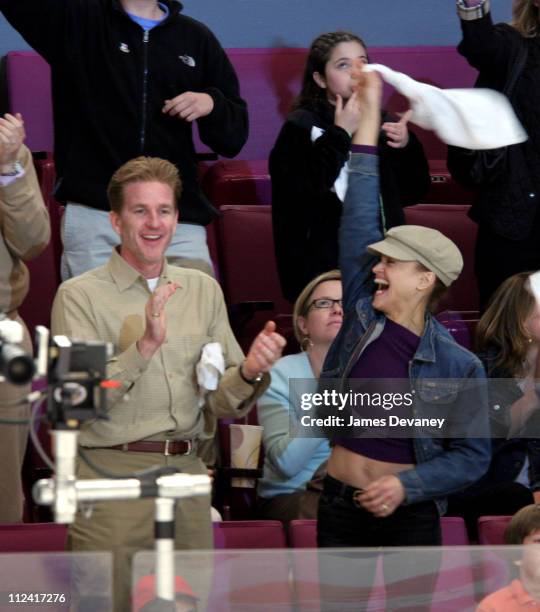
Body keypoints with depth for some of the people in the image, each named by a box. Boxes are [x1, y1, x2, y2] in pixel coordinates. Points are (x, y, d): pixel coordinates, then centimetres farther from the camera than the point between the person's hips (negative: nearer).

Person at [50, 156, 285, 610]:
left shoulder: (204, 290, 12)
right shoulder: (80, 296, -3)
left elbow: (223, 404, 11)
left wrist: (250, 373, -11)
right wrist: (144, 346, -24)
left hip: (187, 472, 4)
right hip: (111, 475, -4)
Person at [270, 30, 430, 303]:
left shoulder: (381, 122, 13)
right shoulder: (302, 127, -2)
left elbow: (413, 193, 15)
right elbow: (301, 191, -18)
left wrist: (407, 148, -2)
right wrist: (340, 136, -17)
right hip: (325, 265, -5)